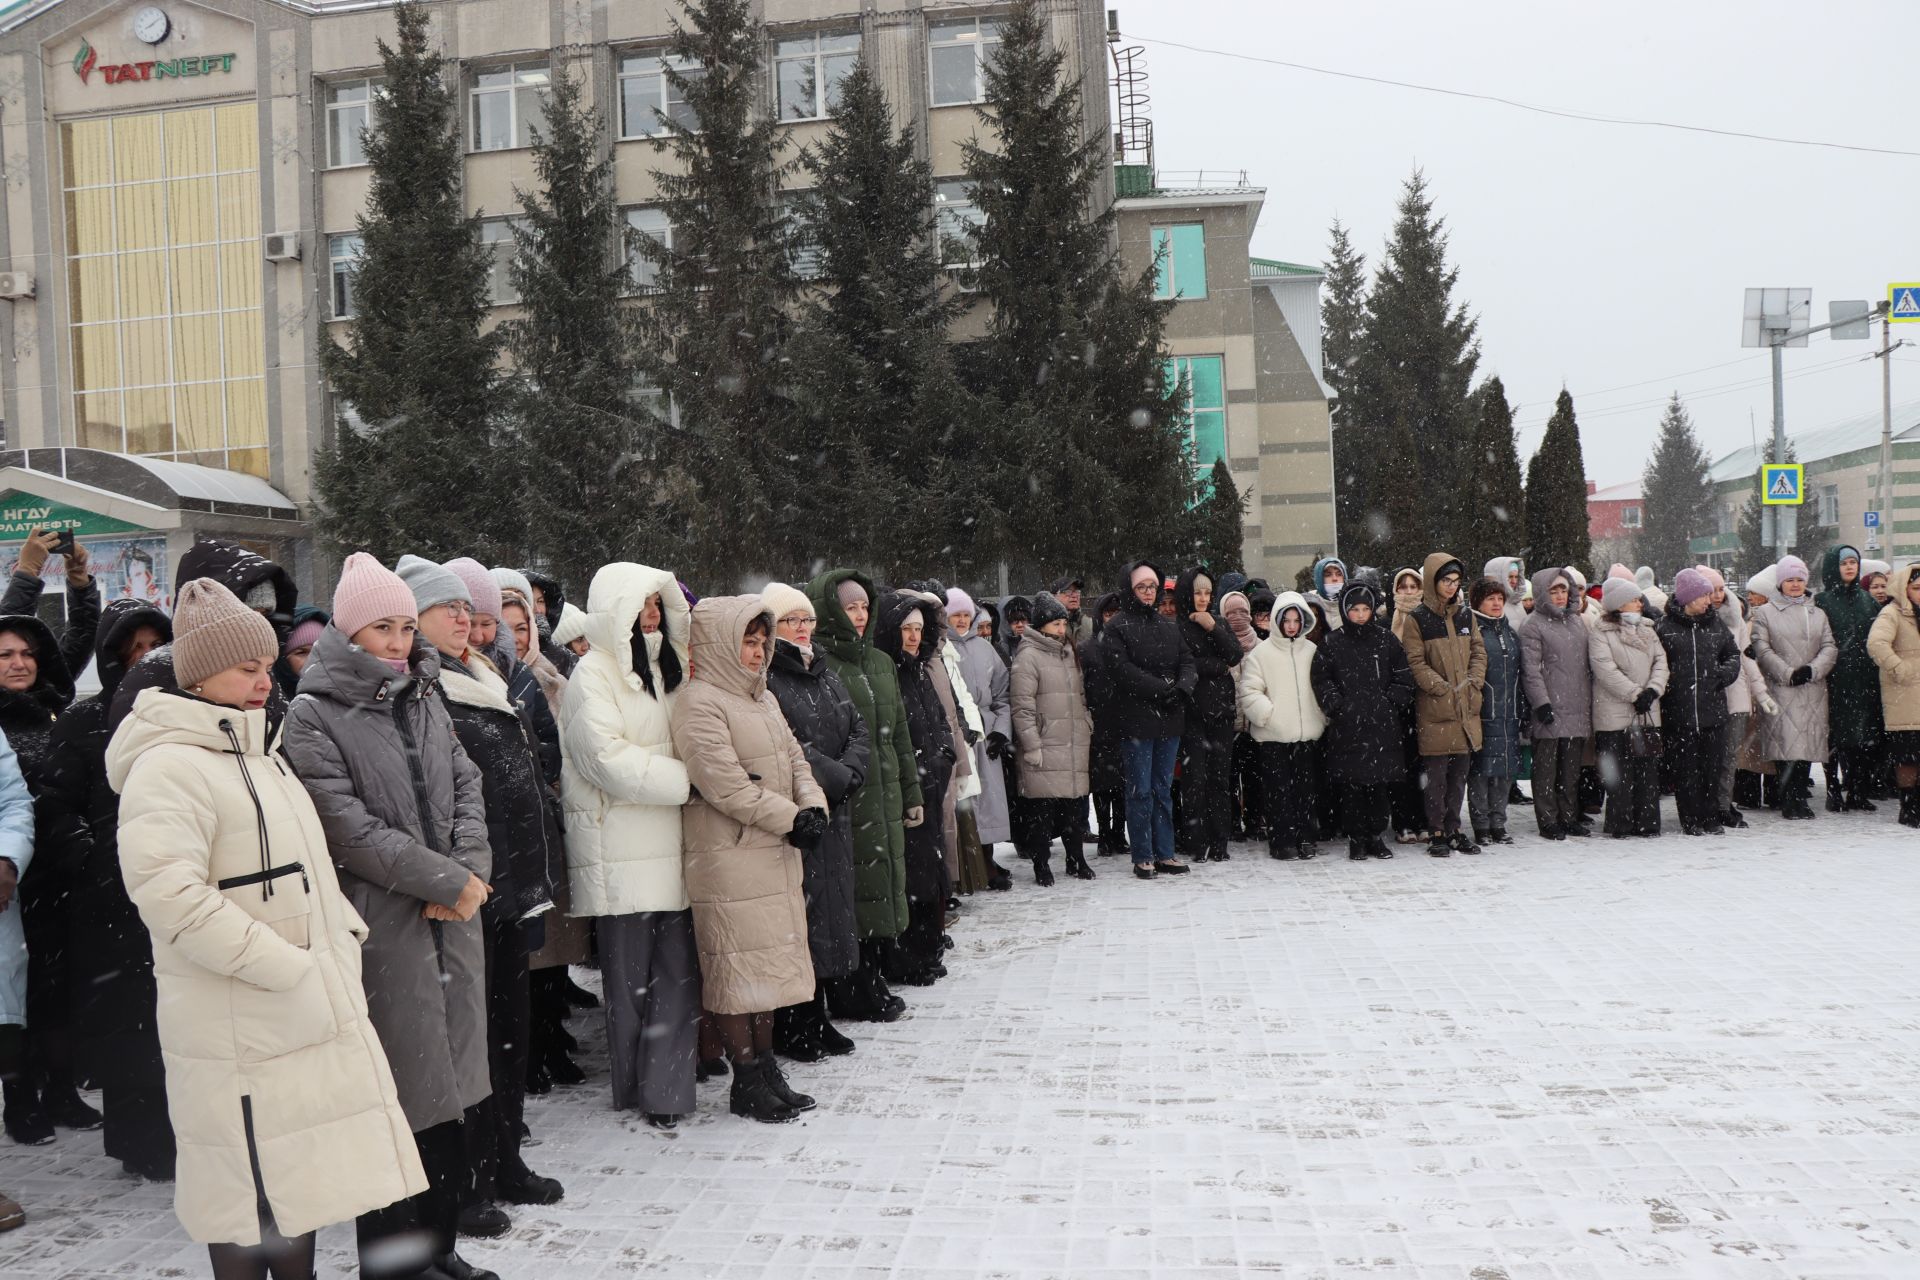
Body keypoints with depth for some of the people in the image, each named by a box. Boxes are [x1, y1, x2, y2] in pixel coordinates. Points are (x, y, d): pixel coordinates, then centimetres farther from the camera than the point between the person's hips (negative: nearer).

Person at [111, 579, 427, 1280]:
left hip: (305, 1016, 9)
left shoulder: (258, 756, 16)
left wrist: (346, 936, 10)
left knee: (298, 1180, 18)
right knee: (251, 1197, 1)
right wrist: (287, 966, -23)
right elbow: (169, 894, -26)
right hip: (240, 1032, -9)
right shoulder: (171, 767, -15)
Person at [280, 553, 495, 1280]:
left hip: (451, 921, 6)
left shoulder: (425, 701, 14)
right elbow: (349, 827, -14)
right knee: (401, 1098, -1)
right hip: (382, 930, -6)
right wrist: (446, 881, -12)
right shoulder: (313, 717, -6)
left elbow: (467, 788, 10)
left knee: (449, 1085, 11)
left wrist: (468, 870, -7)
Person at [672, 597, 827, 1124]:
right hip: (728, 858, -9)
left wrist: (813, 808, -3)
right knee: (737, 966, -2)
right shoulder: (699, 703, -12)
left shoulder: (764, 698, 17)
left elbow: (795, 760, 16)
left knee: (771, 960, 13)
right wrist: (791, 819, -15)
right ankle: (746, 1083, 8)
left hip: (778, 854, 9)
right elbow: (725, 784, -19)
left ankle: (766, 1068, 24)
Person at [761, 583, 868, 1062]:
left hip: (833, 815, 8)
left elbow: (860, 731, 11)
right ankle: (789, 1026, 6)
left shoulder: (824, 675, 17)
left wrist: (848, 771, -7)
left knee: (830, 908, 12)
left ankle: (815, 1017, 23)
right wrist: (834, 776, -14)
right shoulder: (762, 678, -9)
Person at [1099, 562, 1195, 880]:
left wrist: (1182, 686, -13)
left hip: (1170, 718, 6)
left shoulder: (1169, 627, 15)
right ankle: (1142, 857, 7)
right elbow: (1121, 669, -16)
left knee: (1163, 788, 11)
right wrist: (1162, 688, -20)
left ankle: (1164, 854, 17)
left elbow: (1188, 661, 9)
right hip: (1136, 720, -5)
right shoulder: (1117, 628, -4)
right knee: (1140, 791, -1)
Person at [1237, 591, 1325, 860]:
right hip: (1272, 736, -4)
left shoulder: (1312, 651, 8)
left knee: (1306, 788, 10)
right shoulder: (1261, 652, -3)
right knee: (1279, 790, -1)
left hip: (1307, 732, 4)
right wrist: (1268, 714, -18)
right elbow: (1249, 691, -7)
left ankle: (1306, 838, 19)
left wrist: (1322, 717, 7)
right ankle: (1282, 841, 6)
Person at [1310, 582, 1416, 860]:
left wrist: (1390, 702, 1)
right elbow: (1321, 680, 4)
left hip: (1383, 726, 1)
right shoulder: (1333, 644, 3)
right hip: (1347, 727, -1)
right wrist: (1337, 705, -5)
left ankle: (1375, 835, 16)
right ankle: (1356, 838, 11)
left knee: (1382, 783, 4)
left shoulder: (1386, 640, 7)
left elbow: (1404, 678, 11)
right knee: (1351, 785, 0)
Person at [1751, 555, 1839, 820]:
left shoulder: (1818, 615, 18)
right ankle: (1790, 800, -5)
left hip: (1813, 690, 4)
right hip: (1780, 689, -4)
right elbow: (1762, 649, -3)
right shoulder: (1764, 613, 6)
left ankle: (1799, 798, 9)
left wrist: (1811, 670, -9)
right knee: (1787, 741, -11)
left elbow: (1829, 648, 9)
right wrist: (1788, 674, -12)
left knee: (1808, 743, 1)